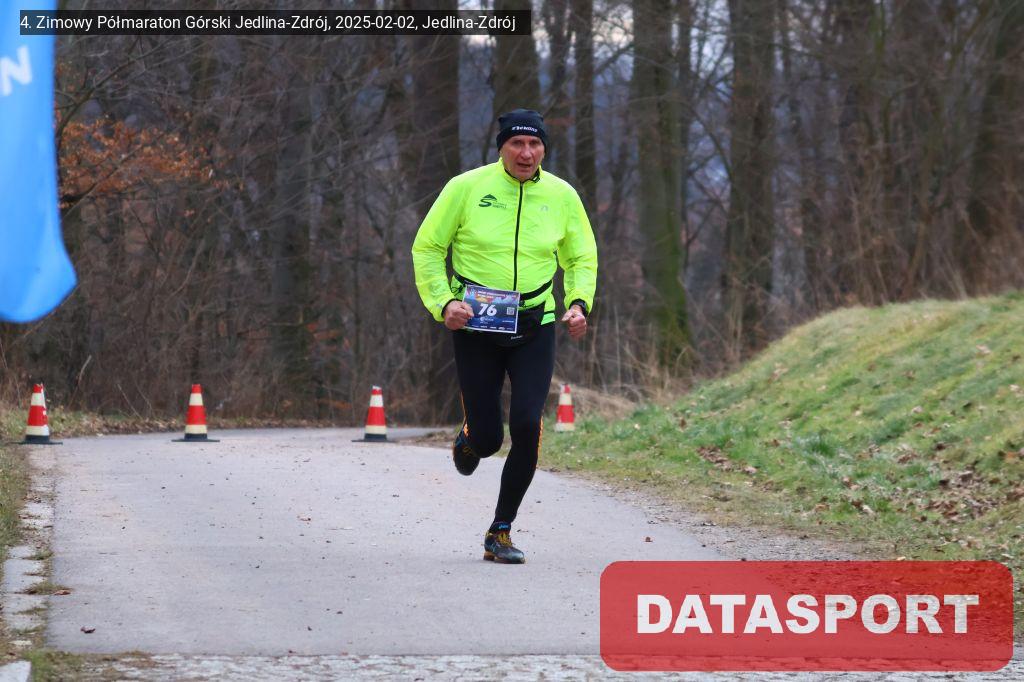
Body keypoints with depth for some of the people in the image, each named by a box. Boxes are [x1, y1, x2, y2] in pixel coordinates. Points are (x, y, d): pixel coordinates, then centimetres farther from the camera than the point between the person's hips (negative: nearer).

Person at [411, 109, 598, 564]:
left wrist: (580, 304, -3)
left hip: (535, 328, 1)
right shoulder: (467, 188, -5)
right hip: (475, 328, -1)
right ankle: (469, 438, 40)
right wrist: (443, 302, -12)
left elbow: (582, 258, 15)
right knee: (487, 439, -2)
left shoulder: (561, 196, 2)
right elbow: (427, 248, 2)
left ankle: (501, 532, 2)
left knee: (527, 426, -14)